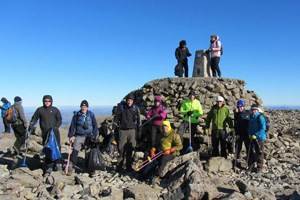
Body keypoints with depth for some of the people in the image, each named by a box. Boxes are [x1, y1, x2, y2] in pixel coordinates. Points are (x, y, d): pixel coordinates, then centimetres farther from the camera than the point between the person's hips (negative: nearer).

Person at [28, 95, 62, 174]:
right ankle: (49, 167, 8)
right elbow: (34, 119, 8)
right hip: (45, 133, 1)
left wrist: (55, 127, -12)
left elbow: (59, 120, 4)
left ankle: (57, 163, 16)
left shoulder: (55, 110, 5)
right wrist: (30, 127, -7)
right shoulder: (40, 110, 7)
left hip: (55, 132, 0)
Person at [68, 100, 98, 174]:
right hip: (79, 136, 0)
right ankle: (71, 166, -2)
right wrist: (71, 136, 1)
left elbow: (95, 125, 5)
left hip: (89, 136, 1)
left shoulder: (91, 114, 2)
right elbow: (72, 126, 5)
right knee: (75, 150, -12)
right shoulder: (76, 115, 2)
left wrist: (95, 136, -1)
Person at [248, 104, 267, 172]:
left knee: (259, 153, 0)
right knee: (251, 152, 12)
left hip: (259, 138, -7)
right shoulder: (251, 117, 11)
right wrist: (250, 134, 6)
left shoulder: (260, 117, -13)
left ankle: (259, 168, 10)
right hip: (252, 138, 7)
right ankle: (251, 166, 23)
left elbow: (263, 128, -18)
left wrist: (256, 135, -19)